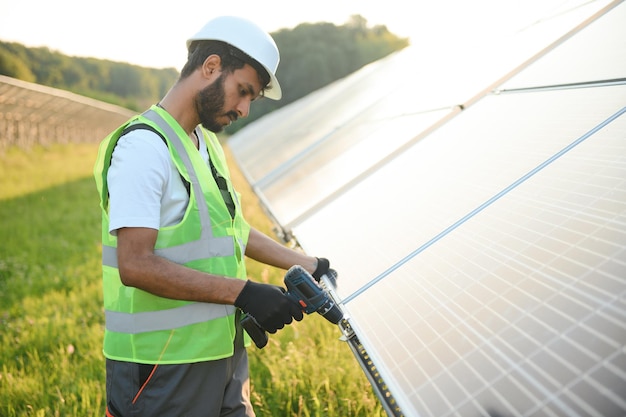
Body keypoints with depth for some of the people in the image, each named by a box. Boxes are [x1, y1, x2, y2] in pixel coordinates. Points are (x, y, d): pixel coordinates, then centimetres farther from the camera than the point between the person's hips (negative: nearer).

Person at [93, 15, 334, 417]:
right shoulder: (144, 146, -17)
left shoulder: (208, 144, 14)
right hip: (164, 369, -8)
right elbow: (136, 265, -24)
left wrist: (308, 264, 22)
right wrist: (243, 292, -24)